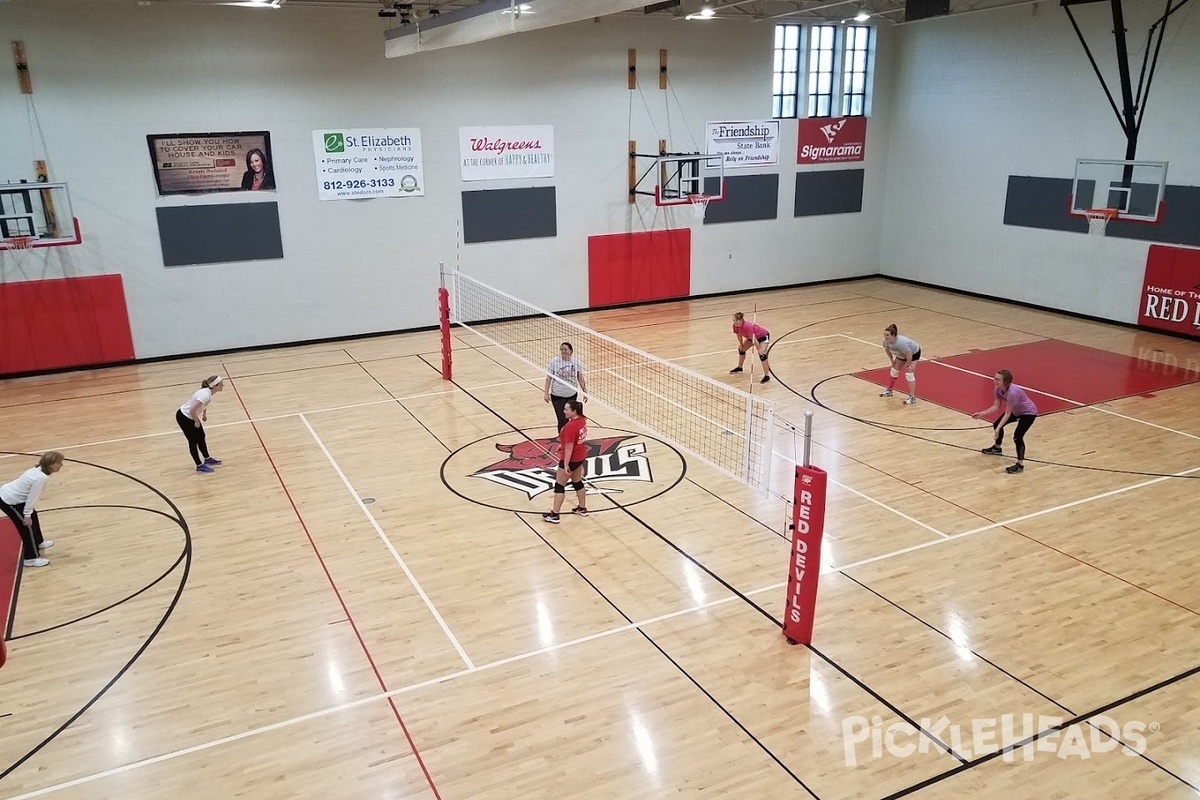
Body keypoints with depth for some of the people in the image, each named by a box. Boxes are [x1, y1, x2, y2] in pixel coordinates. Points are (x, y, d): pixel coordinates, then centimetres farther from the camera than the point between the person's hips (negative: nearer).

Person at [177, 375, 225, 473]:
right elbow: (192, 410, -35)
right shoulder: (205, 395, -34)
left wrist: (204, 413, 10)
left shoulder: (209, 392, -7)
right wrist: (197, 422, -20)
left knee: (201, 437, 19)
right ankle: (199, 466, 14)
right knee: (193, 441, 2)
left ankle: (207, 459, 36)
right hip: (184, 418, -9)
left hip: (191, 417, 9)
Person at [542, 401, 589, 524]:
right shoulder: (582, 420, -1)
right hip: (580, 457, 9)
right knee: (578, 482, 23)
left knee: (559, 485, 3)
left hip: (571, 459, -9)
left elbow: (569, 448, -26)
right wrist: (563, 444, 25)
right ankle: (582, 508, 36)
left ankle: (554, 515, 9)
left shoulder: (570, 426, -29)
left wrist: (566, 465, -21)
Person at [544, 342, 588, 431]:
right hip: (557, 396, -2)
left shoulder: (576, 362, -5)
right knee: (562, 420, -7)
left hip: (572, 395, 2)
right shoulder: (554, 361, -10)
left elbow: (580, 379, 4)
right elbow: (548, 379, -5)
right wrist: (546, 393, -9)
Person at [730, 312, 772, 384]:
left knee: (762, 354, -25)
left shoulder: (747, 326, -40)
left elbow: (754, 339, -35)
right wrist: (741, 344, 5)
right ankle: (739, 367, 41)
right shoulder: (735, 326, -19)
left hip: (763, 335, -9)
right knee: (741, 349, 18)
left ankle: (767, 375, -22)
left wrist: (760, 350, -30)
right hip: (752, 336, 9)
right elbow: (739, 335, 2)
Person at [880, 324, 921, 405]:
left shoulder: (900, 342, -44)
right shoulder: (886, 342, -22)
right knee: (894, 370, 13)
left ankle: (912, 397, -14)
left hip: (914, 353, -8)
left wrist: (908, 365, -23)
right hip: (902, 354, 8)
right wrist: (892, 360, 4)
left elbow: (909, 354, -35)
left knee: (909, 374, -17)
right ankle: (889, 390, 32)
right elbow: (887, 350, 2)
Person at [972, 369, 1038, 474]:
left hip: (1028, 412, -9)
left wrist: (998, 428, -36)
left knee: (1017, 436, -22)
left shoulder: (1012, 392, -39)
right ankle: (997, 448, 42)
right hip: (1016, 411, 9)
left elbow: (1007, 414, -34)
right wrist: (981, 414, -21)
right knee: (997, 424, 16)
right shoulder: (998, 389, -16)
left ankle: (1020, 465, -10)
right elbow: (996, 406, -11)